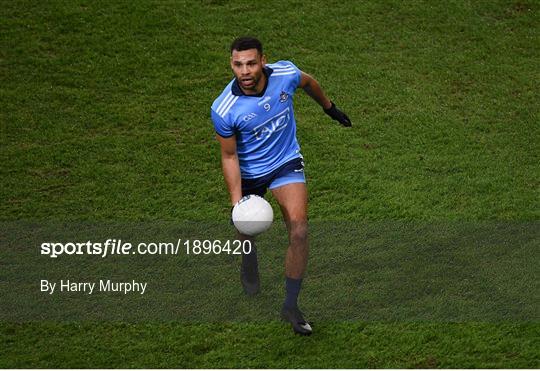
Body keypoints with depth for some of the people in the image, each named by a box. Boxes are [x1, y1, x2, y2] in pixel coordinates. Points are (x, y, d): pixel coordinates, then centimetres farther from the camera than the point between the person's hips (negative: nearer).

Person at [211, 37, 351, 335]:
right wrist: (236, 202, -21)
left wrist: (329, 107, 20)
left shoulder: (285, 73, -23)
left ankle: (291, 305, -4)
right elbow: (229, 157, -16)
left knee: (299, 230, -17)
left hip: (286, 163, 1)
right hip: (249, 172, -1)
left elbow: (308, 83, 4)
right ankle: (249, 270, 58)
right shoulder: (224, 110, -29)